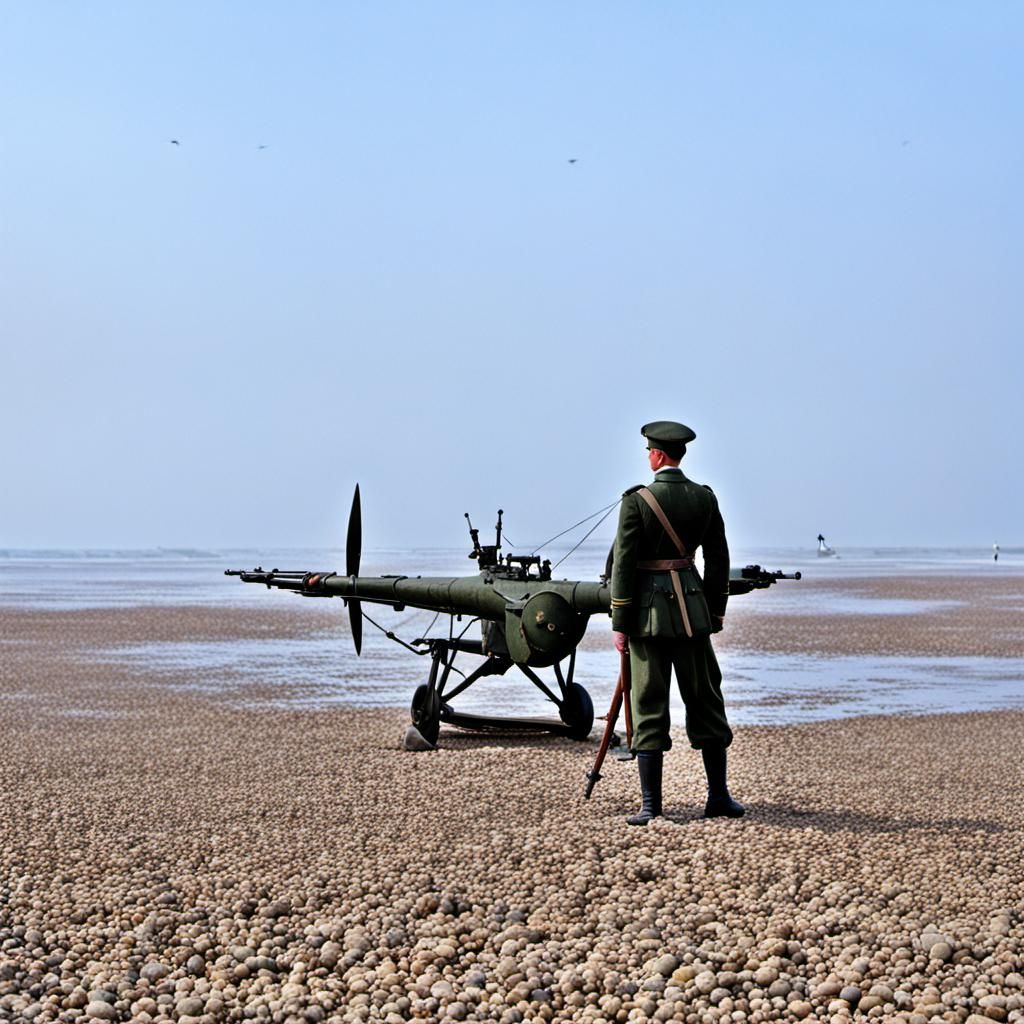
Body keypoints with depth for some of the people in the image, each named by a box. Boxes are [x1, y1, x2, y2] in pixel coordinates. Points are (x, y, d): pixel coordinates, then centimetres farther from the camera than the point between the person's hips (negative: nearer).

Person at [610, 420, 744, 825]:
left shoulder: (637, 501, -10)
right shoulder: (705, 498, 3)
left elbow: (623, 565, -10)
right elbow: (718, 560, 7)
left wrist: (619, 624, -6)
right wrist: (716, 610, 17)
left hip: (648, 609, -3)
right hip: (693, 608, 3)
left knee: (649, 705, 1)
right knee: (704, 699, 11)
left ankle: (650, 803, 1)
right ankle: (718, 795, 14)